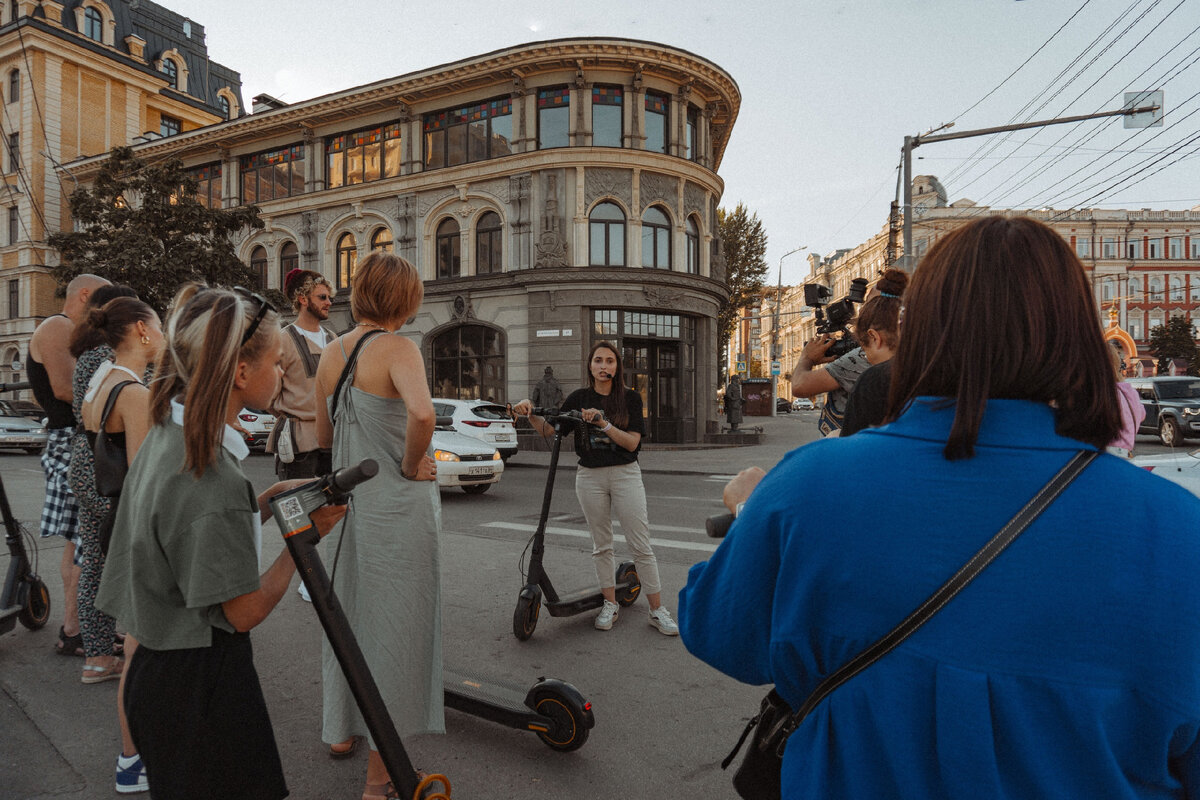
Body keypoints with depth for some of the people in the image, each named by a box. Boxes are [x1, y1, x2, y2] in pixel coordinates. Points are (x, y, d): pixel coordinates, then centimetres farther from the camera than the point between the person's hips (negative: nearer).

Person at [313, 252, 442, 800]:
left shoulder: (330, 353, 6)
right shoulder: (397, 348, -16)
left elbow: (323, 436, 14)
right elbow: (422, 412, -35)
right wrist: (411, 466, -19)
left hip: (349, 501, 8)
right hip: (399, 506, -7)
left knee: (348, 615, 25)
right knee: (393, 627, 5)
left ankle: (341, 729, 47)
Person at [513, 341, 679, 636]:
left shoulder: (630, 398, 0)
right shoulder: (579, 398, 4)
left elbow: (632, 442, -9)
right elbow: (549, 430, -1)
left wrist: (603, 424, -21)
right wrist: (530, 413, -19)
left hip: (625, 474, -2)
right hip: (590, 477, 2)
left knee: (641, 545, -1)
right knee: (601, 545, 10)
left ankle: (658, 610, 8)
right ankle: (610, 603, 25)